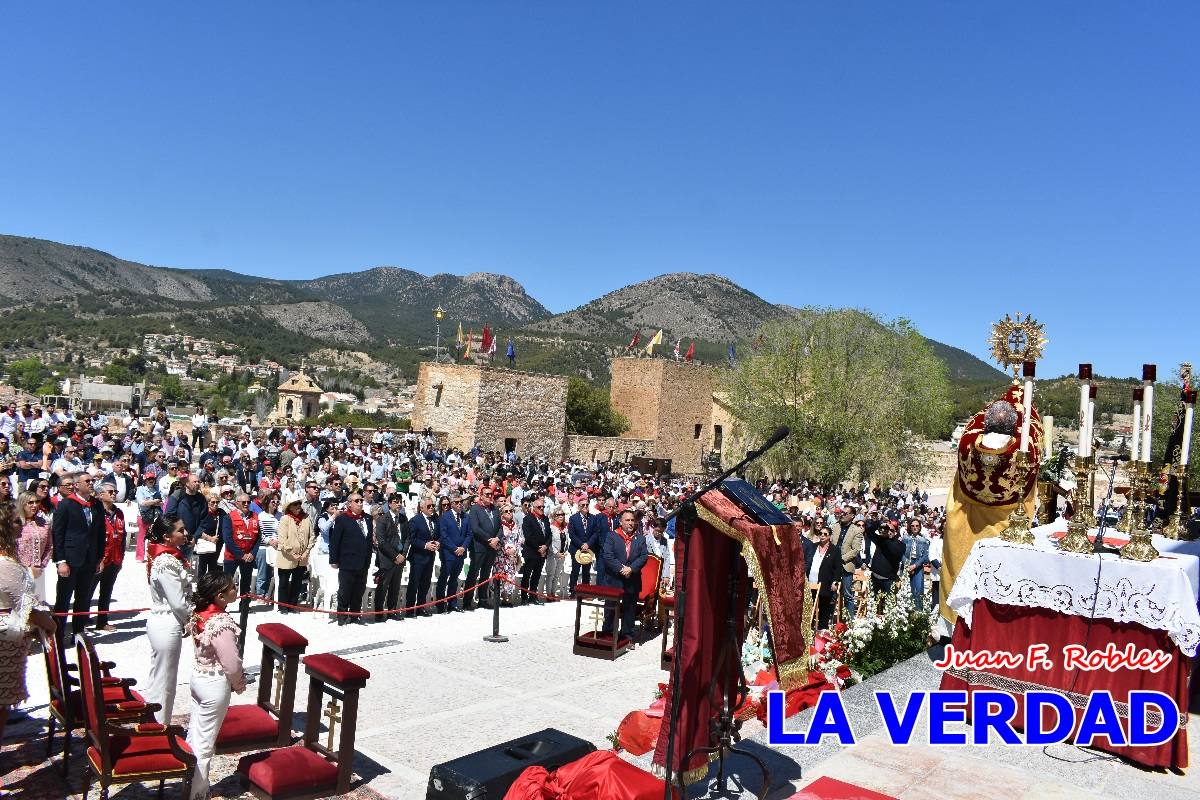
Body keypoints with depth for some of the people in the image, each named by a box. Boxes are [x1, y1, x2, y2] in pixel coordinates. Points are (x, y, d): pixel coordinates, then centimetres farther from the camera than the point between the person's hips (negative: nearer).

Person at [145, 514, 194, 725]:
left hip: (159, 620, 10)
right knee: (164, 684, 5)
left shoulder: (164, 556, 5)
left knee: (157, 680, 20)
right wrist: (193, 621, -5)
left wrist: (187, 620, 5)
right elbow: (179, 603, -22)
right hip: (168, 626, -9)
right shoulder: (168, 563, -24)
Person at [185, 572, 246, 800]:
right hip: (215, 684, -8)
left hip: (198, 676, 8)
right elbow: (232, 664, -26)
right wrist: (239, 684, -6)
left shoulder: (198, 613, -5)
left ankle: (189, 780, 36)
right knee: (205, 742, 5)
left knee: (194, 733, 21)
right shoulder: (222, 623, -30)